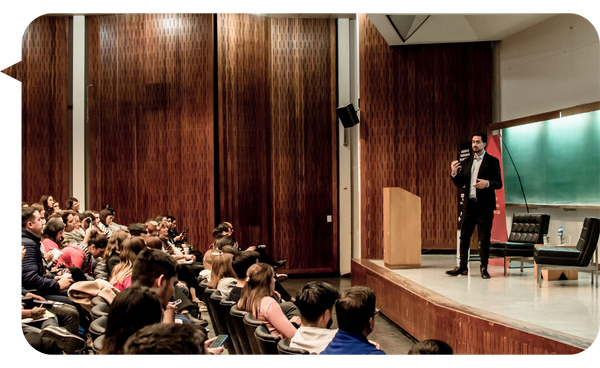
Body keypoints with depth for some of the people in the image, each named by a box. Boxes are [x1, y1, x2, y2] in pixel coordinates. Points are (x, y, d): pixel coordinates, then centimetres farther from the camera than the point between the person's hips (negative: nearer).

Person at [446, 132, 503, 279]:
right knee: (464, 236, 4)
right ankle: (462, 266, 10)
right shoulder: (467, 162, 15)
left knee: (484, 237, -1)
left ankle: (484, 267, 6)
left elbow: (499, 183, -3)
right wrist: (454, 173, -6)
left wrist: (487, 183, -22)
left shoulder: (492, 161, 1)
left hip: (484, 205, -4)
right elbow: (460, 184, 13)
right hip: (469, 204, 5)